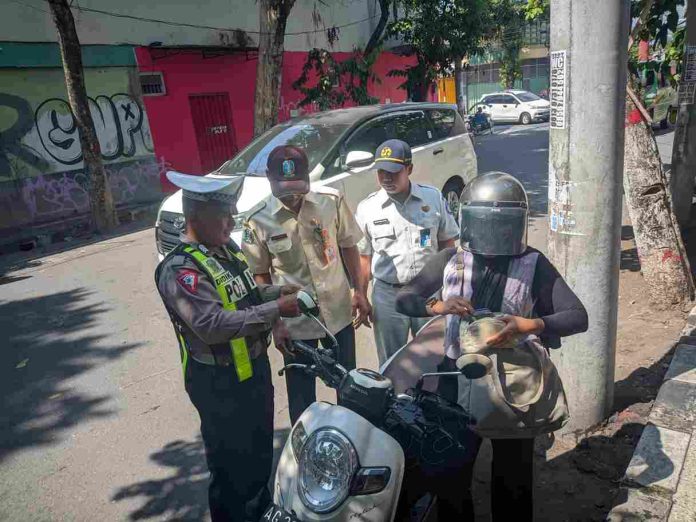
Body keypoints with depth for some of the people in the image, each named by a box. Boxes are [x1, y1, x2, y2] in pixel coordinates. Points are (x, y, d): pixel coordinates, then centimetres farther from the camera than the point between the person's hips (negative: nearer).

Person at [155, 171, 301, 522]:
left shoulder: (226, 248, 5)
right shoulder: (180, 269, -24)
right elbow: (212, 325, -34)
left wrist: (277, 292, -2)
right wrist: (275, 310, -31)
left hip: (254, 367, 9)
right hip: (220, 383, -9)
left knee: (261, 449, 27)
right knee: (232, 461, 9)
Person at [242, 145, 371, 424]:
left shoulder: (332, 200, -10)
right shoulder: (257, 220, -14)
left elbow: (348, 245, 3)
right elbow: (260, 275, -4)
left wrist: (358, 291, 2)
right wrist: (274, 321, -6)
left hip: (339, 313, 3)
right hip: (295, 322, -2)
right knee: (301, 396, 12)